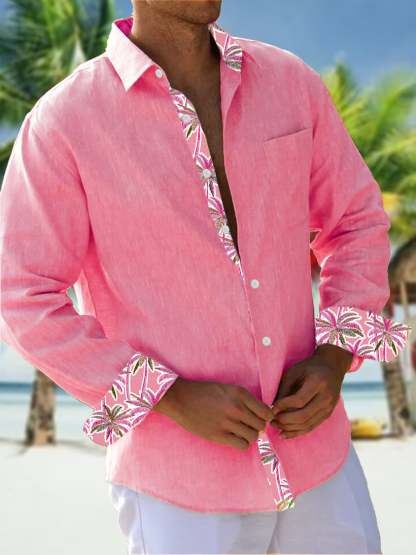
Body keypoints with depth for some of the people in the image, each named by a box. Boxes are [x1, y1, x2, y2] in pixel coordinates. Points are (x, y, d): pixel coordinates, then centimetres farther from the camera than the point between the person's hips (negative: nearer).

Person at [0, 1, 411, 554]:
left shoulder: (290, 83, -2)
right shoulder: (62, 122, -14)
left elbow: (356, 224, 8)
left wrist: (332, 361, -9)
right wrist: (175, 398, -21)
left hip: (306, 447, 4)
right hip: (181, 473, -4)